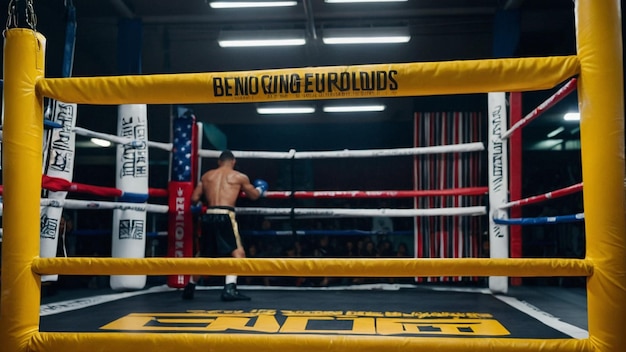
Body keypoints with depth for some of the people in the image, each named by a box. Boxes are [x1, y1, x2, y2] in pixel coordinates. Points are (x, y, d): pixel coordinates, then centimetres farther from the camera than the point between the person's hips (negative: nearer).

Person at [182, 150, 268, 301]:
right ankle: (229, 289, -17)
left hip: (209, 216, 5)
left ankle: (189, 288, 30)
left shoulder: (206, 175, 17)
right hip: (225, 216, -4)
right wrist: (260, 189, 43)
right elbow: (254, 196, 22)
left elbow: (194, 199, 14)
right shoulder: (240, 177, 10)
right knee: (238, 252, -1)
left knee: (204, 255, 20)